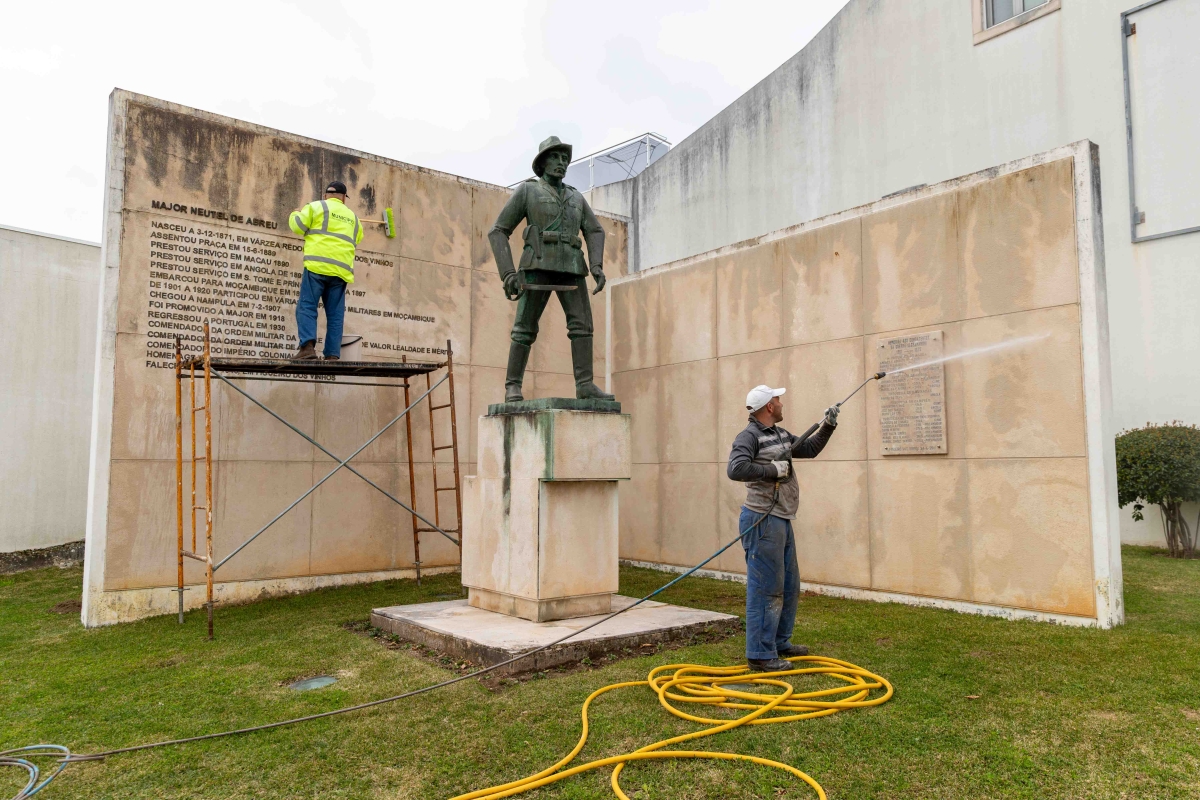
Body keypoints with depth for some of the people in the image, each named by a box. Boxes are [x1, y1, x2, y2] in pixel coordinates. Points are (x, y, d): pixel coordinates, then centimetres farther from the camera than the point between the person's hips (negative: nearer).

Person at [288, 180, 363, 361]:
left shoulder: (317, 206, 9)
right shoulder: (353, 217, 24)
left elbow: (298, 226, 5)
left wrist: (294, 215, 27)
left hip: (318, 265, -4)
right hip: (341, 270, 4)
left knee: (306, 307, -6)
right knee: (335, 315, 3)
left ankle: (307, 346, -23)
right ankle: (332, 355, -5)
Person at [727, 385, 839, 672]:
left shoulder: (780, 434, 15)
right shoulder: (749, 436, -13)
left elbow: (810, 449, 28)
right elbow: (736, 469, -29)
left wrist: (827, 426, 16)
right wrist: (773, 469, -22)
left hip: (782, 521, 10)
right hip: (763, 521, -10)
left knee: (789, 586, 18)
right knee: (766, 589, -6)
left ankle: (780, 643, 31)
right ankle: (760, 655, 1)